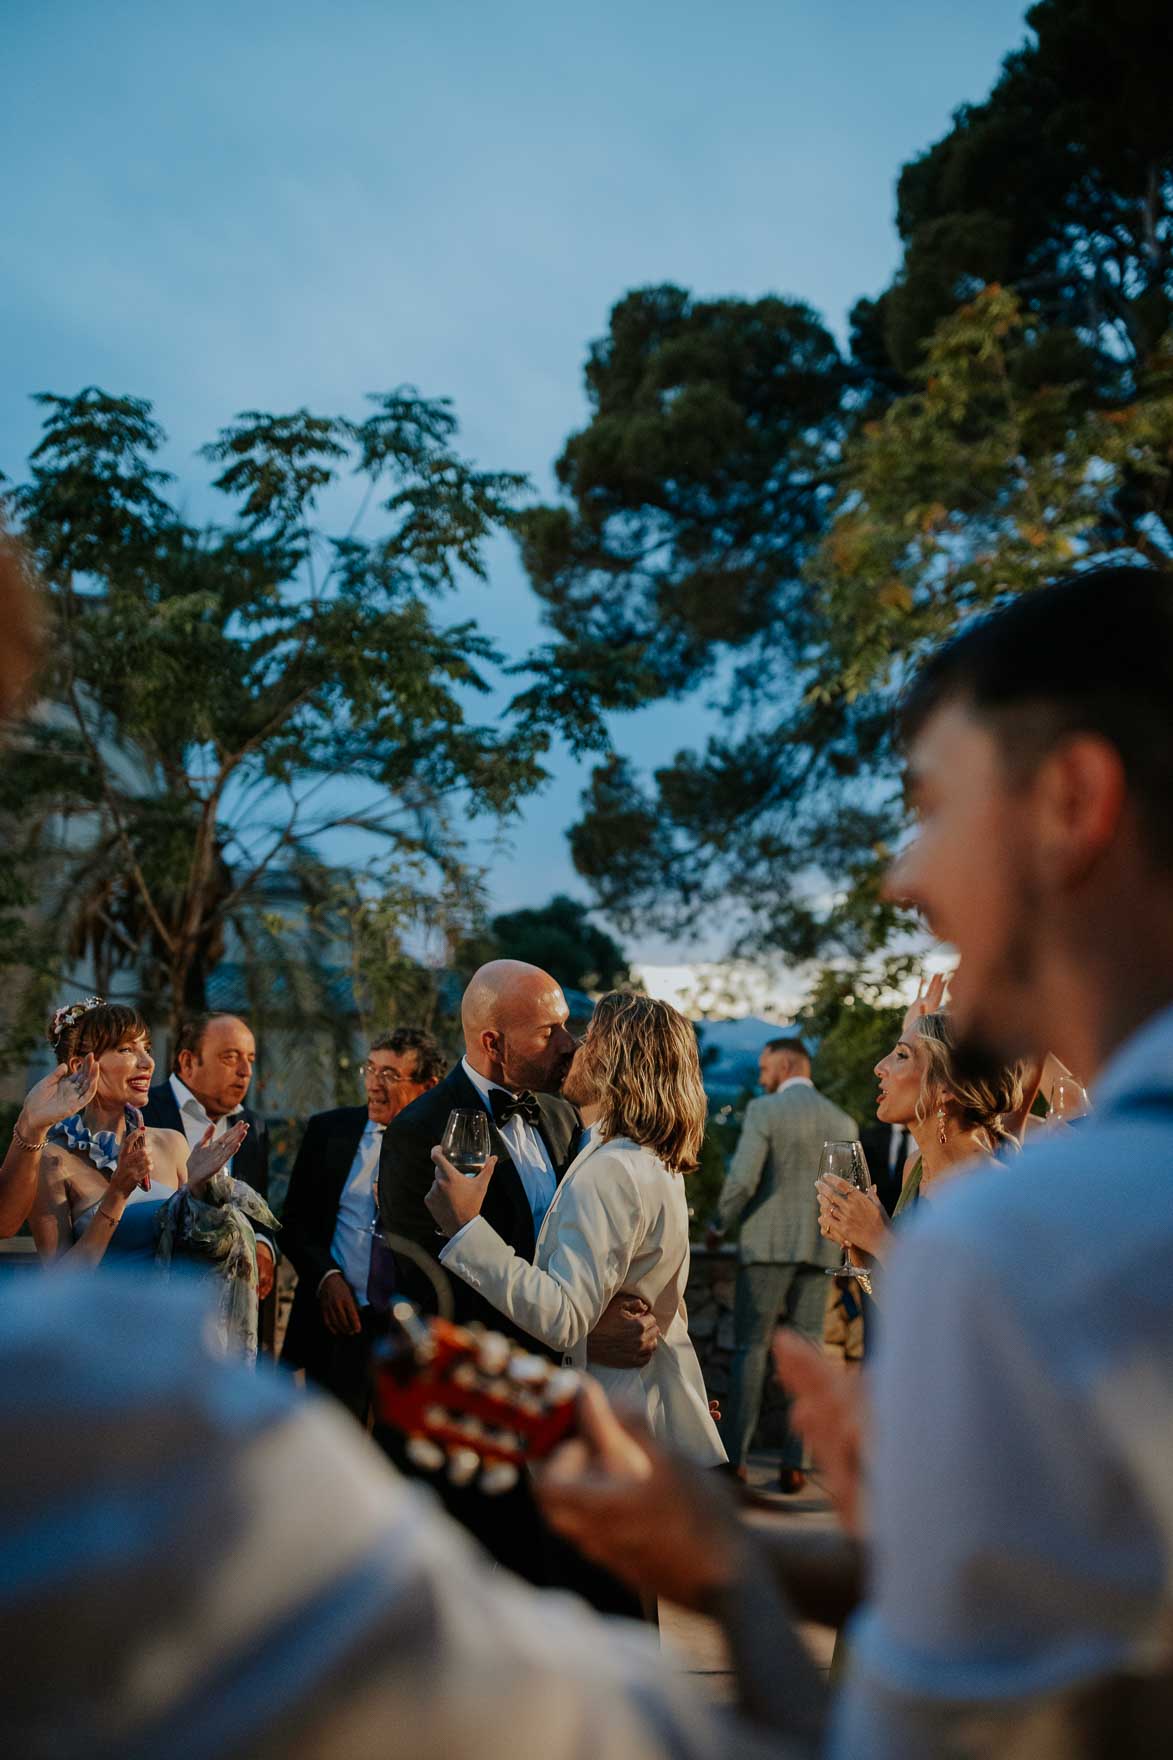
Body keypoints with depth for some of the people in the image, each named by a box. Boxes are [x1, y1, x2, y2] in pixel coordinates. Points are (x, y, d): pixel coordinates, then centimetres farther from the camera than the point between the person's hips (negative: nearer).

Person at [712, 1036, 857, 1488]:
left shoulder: (764, 1111, -7)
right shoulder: (843, 1123, 7)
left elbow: (742, 1179, -15)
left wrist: (720, 1222, 2)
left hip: (767, 1245, -4)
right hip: (818, 1251, 4)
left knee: (750, 1349, 1)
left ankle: (734, 1458, -2)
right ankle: (794, 1464, 3)